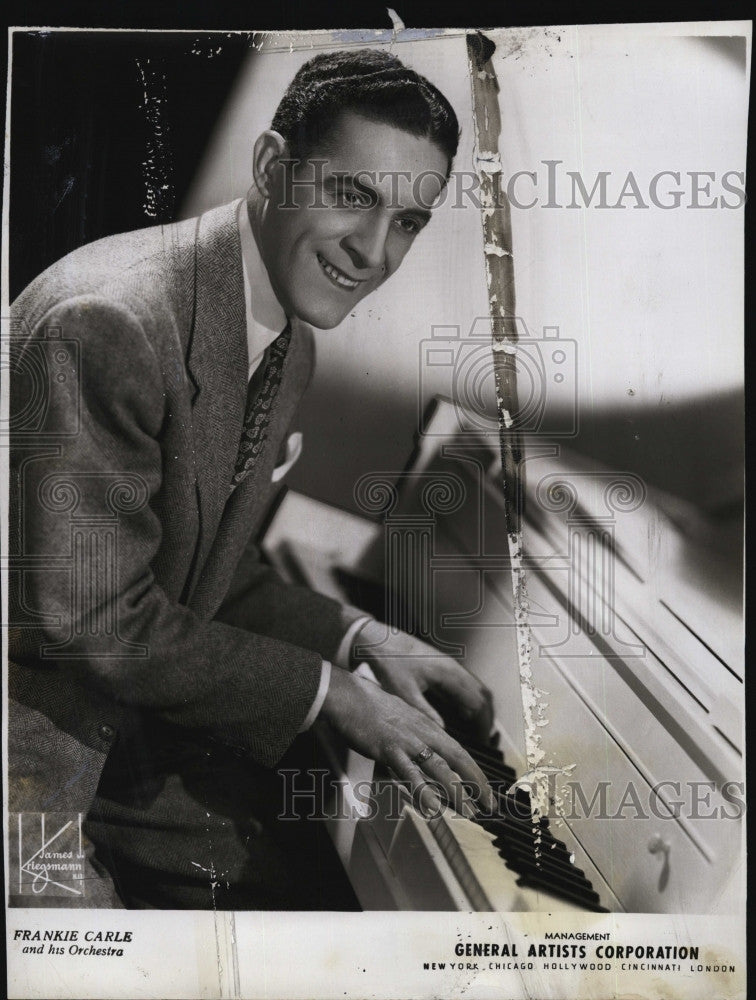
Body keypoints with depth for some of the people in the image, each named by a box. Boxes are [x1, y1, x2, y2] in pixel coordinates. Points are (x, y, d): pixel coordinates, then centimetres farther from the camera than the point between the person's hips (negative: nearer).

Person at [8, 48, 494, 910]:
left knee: (296, 890, 10)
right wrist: (330, 692, -19)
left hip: (132, 714, 8)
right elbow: (95, 618, -26)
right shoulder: (107, 322, -28)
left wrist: (360, 637, -3)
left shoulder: (291, 344, 2)